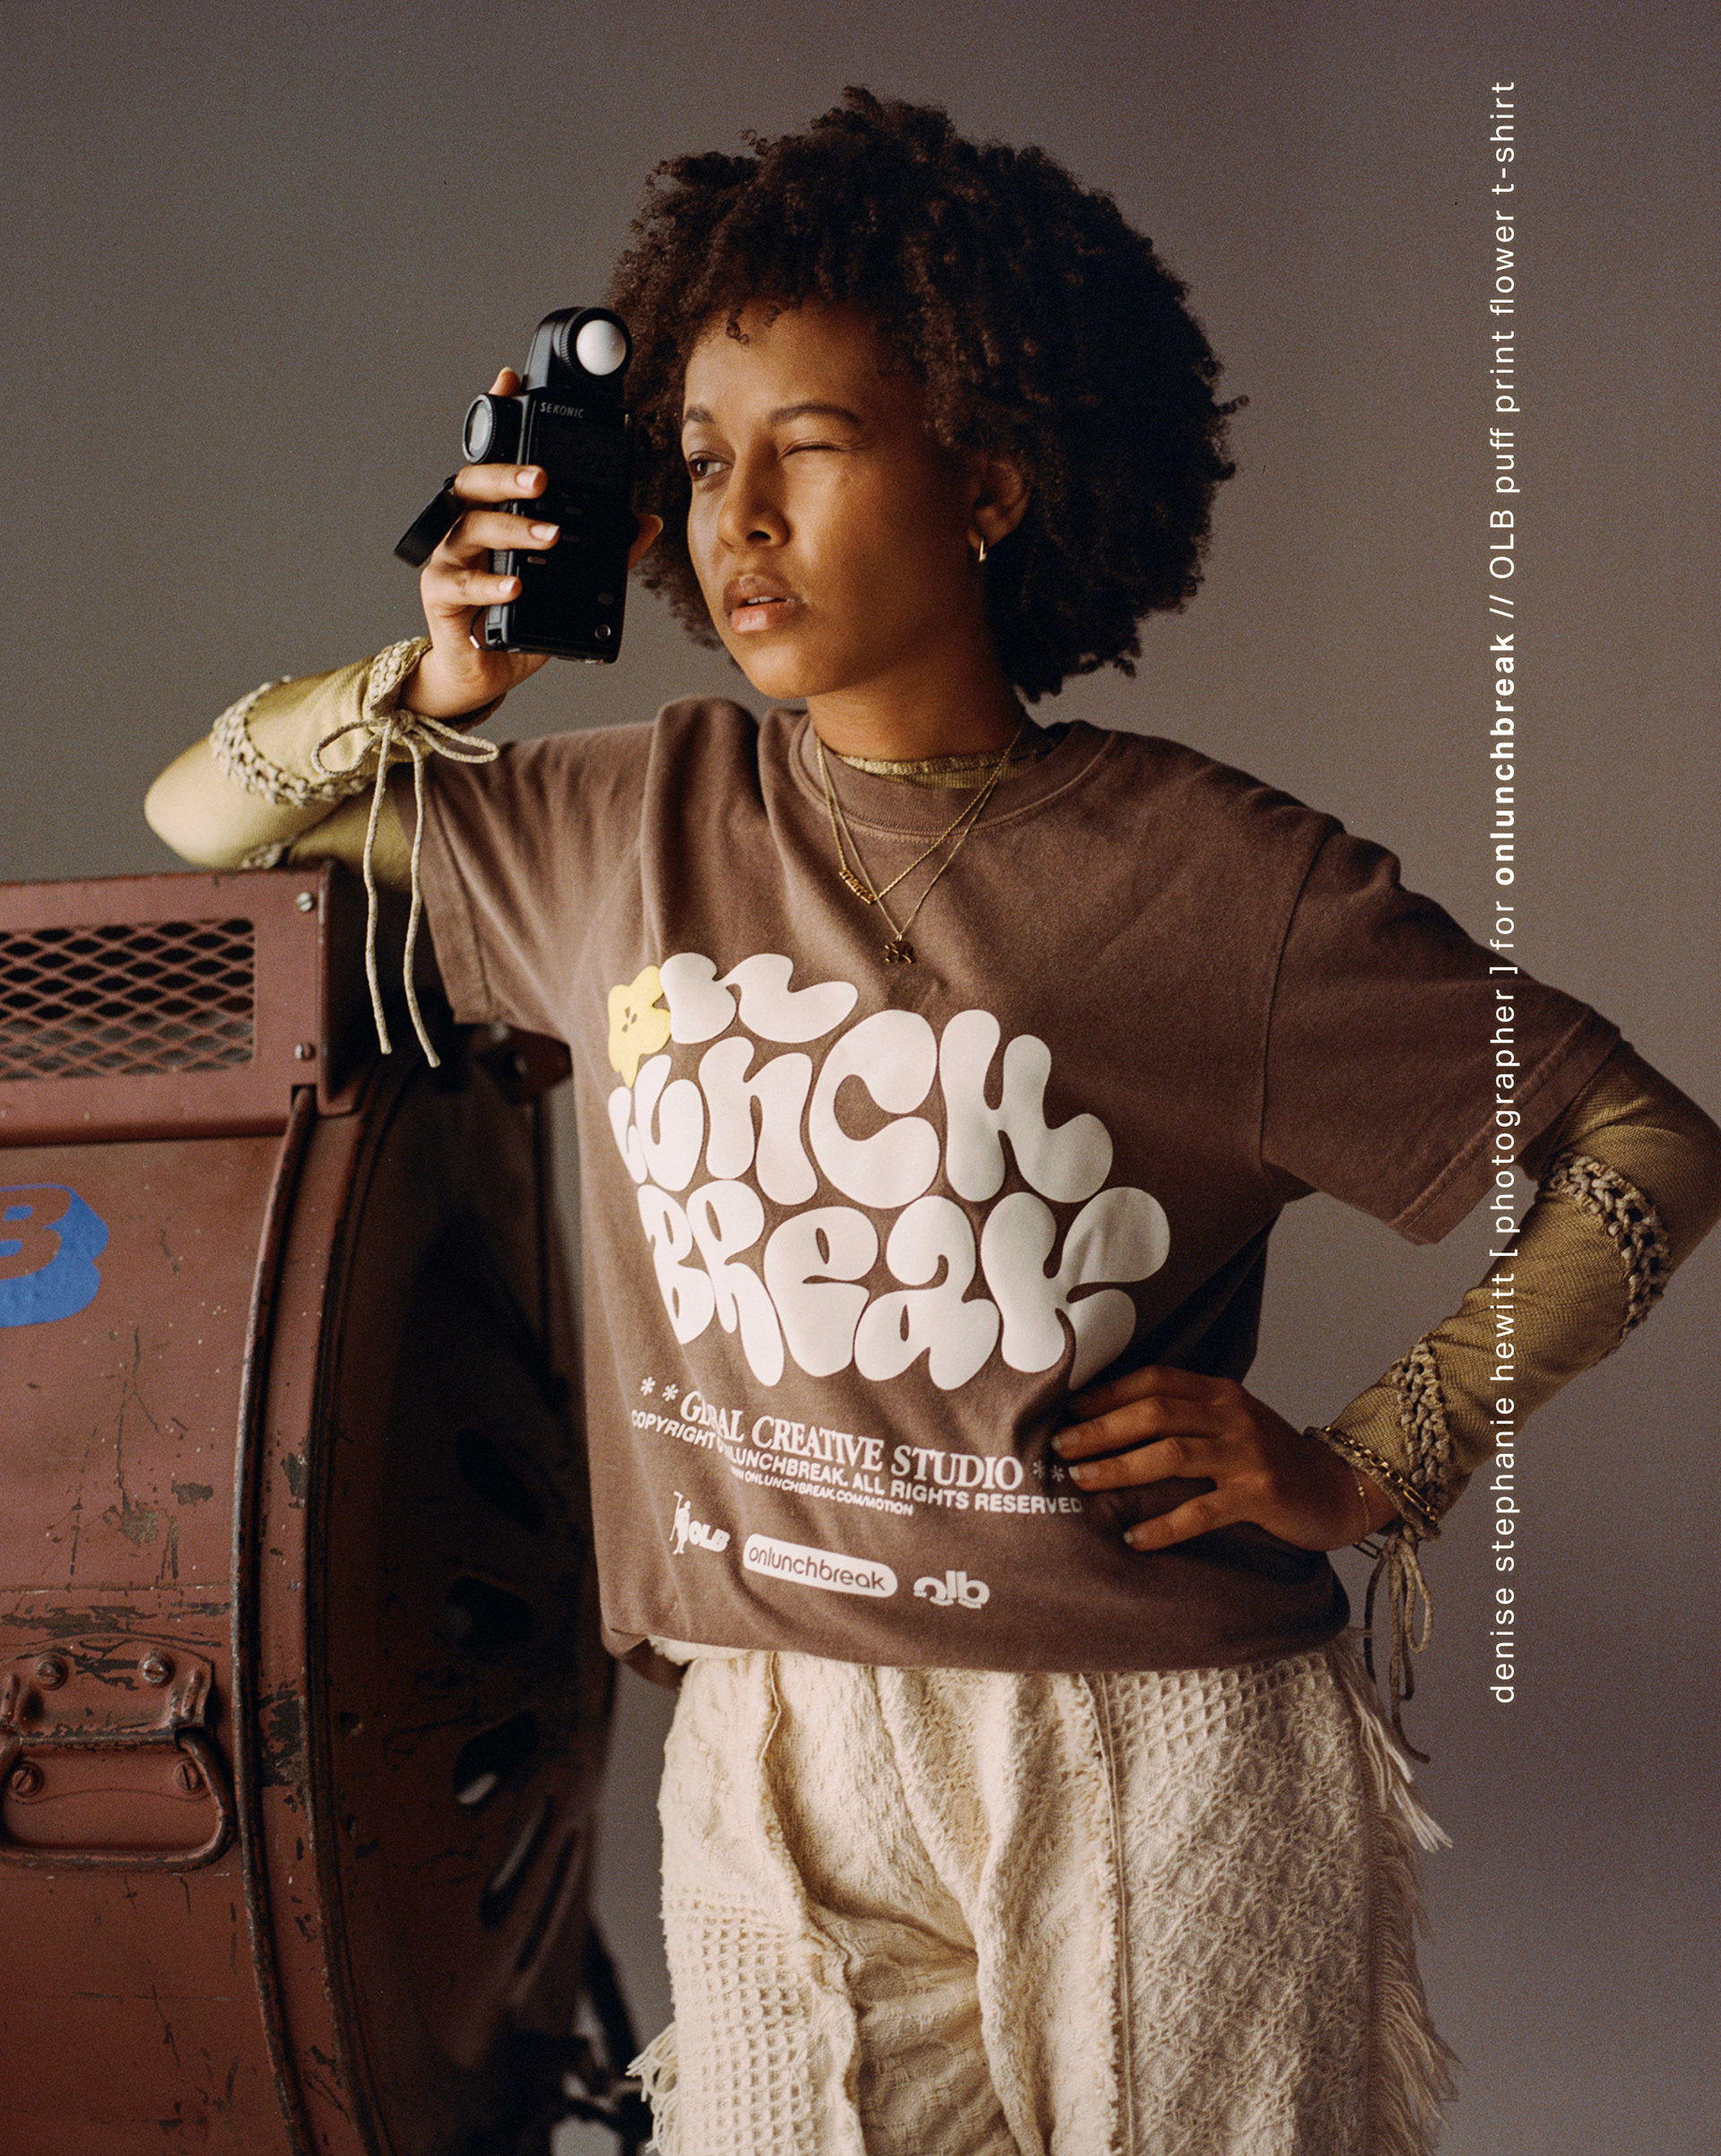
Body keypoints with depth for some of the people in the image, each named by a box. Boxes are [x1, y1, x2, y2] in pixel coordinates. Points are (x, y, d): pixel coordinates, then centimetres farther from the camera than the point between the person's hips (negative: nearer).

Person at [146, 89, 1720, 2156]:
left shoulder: (1221, 882, -9)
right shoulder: (633, 823, 4)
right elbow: (205, 810, 16)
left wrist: (1366, 1470, -8)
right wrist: (432, 677, -3)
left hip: (1161, 1759, -3)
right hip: (770, 1763, 3)